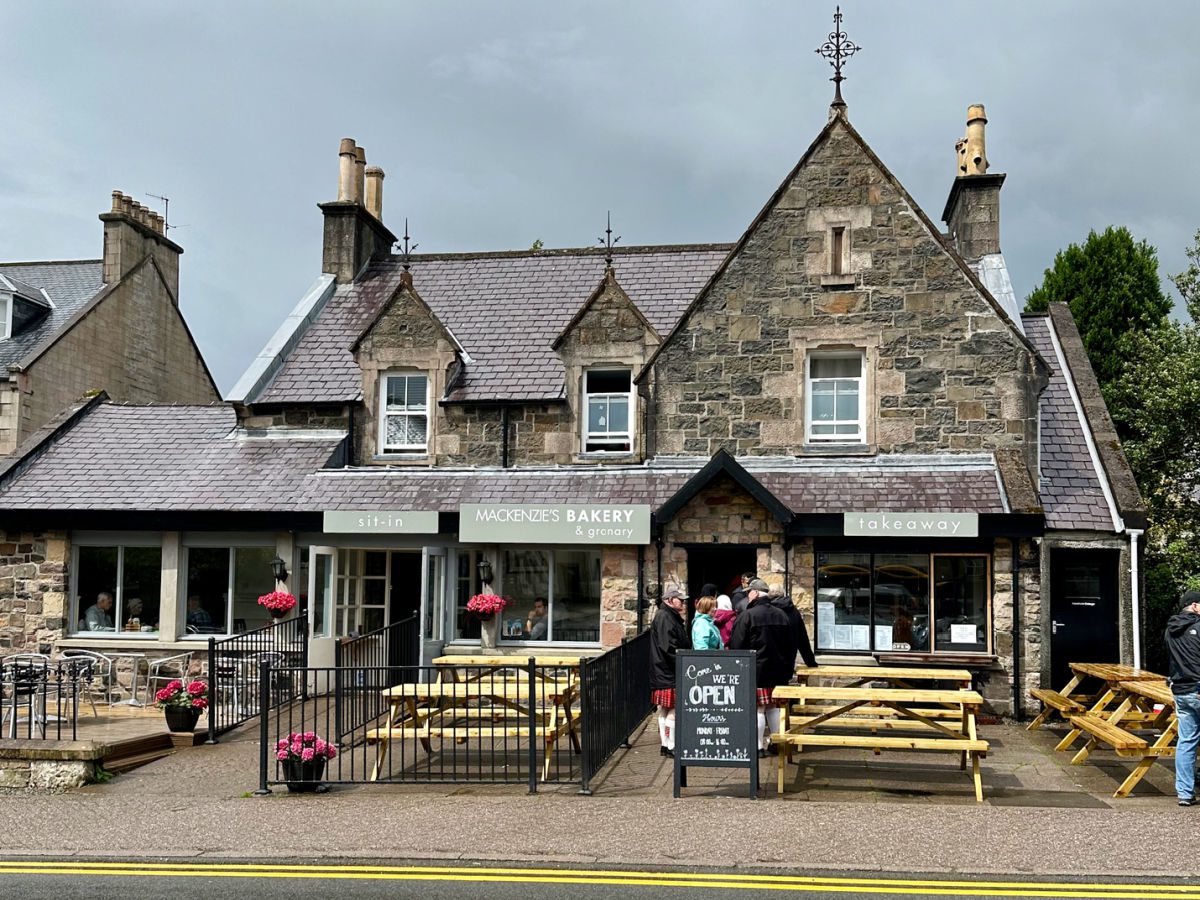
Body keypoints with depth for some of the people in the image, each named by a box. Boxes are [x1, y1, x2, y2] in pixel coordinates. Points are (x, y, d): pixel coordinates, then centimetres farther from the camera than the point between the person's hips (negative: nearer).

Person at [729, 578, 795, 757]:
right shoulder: (781, 615, 9)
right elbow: (791, 646, 14)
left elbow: (736, 646, -11)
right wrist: (788, 668, 21)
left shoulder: (747, 616, -12)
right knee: (774, 707, 13)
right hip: (778, 671, 6)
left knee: (757, 709, -1)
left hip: (755, 670, -6)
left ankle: (758, 746, 1)